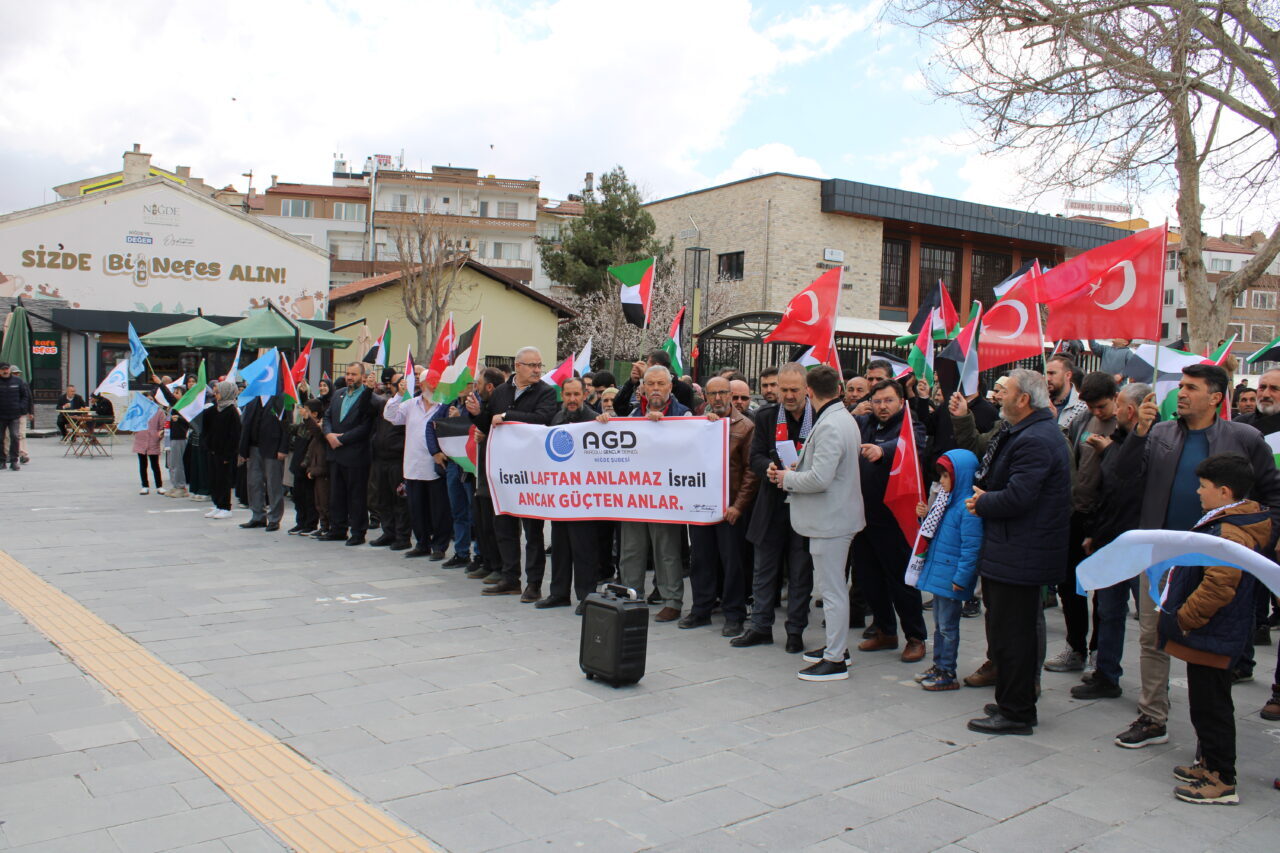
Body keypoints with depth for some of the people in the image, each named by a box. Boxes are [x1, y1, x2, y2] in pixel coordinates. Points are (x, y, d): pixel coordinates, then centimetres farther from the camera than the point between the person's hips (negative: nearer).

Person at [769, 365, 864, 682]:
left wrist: (788, 478, -10)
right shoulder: (844, 418, 11)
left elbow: (820, 479, -27)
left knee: (832, 590, -3)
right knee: (833, 586, 20)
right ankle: (837, 646, 33)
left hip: (830, 519, -11)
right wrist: (796, 469, 5)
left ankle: (835, 661, 5)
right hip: (835, 515, 11)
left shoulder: (829, 426, -21)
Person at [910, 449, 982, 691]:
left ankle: (948, 674, 12)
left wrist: (961, 578, -22)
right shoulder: (947, 501, 10)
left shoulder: (968, 507, -20)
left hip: (951, 578, -9)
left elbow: (971, 547, -22)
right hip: (937, 572, 9)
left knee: (948, 626, 1)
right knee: (939, 623, 18)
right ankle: (938, 666, 29)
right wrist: (925, 516, 5)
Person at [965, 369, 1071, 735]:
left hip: (1019, 555, -11)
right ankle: (1015, 702, 30)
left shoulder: (1034, 440, -20)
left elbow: (1016, 498, -27)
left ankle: (1016, 714, 8)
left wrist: (981, 503, -11)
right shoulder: (1035, 432, 15)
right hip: (1020, 551, 11)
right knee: (1013, 634, 19)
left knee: (1009, 636, -2)